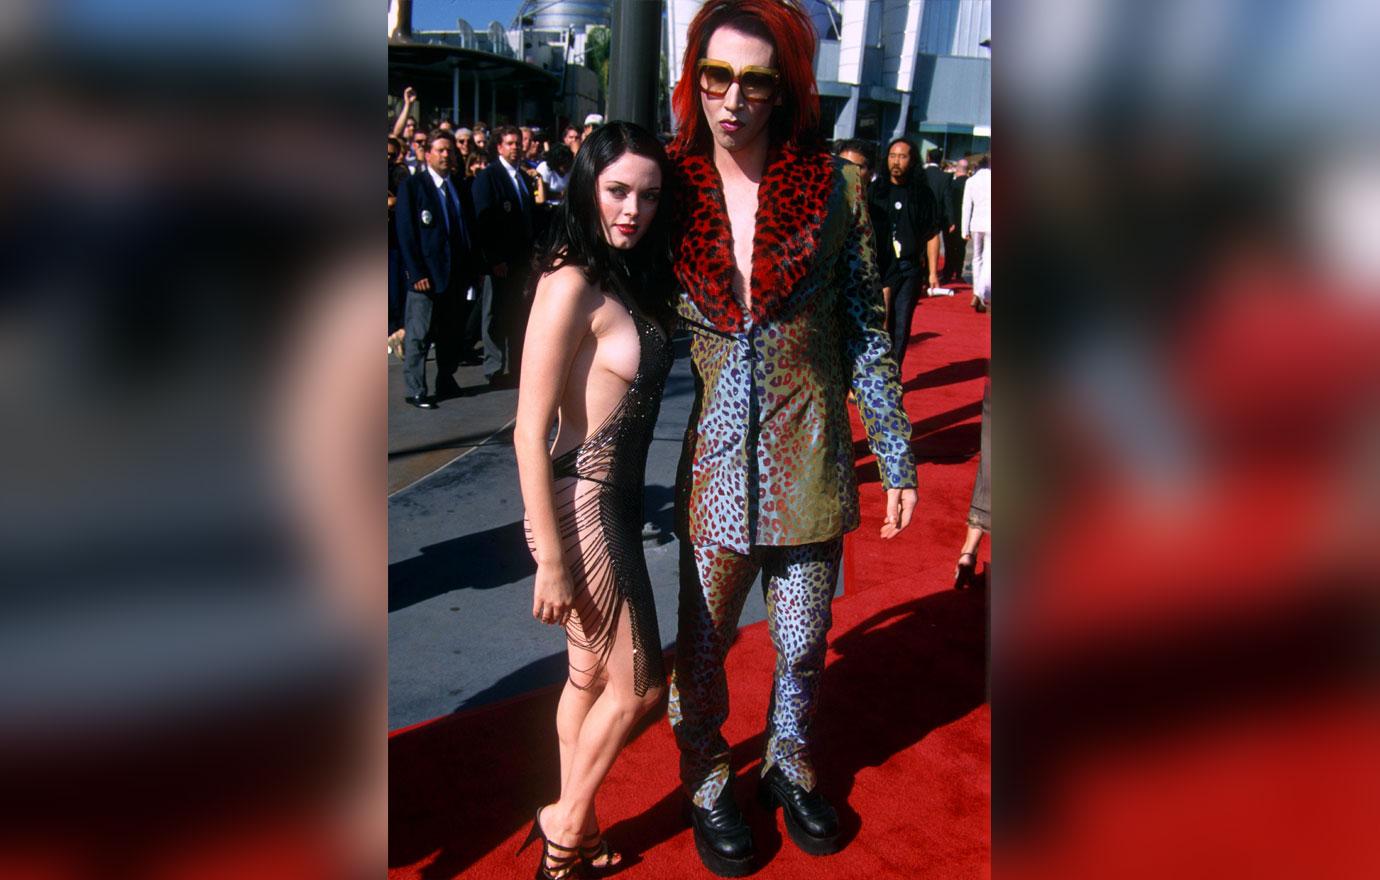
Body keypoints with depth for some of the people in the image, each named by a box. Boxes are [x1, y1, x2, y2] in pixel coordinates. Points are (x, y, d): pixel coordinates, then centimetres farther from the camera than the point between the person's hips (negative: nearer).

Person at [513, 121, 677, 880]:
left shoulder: (629, 277, 6)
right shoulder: (570, 285, -20)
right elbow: (530, 433, -21)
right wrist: (550, 562, -19)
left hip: (617, 497, 8)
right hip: (581, 506, -8)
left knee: (591, 676, 20)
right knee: (636, 685, 7)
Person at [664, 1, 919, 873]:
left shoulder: (832, 187, -4)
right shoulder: (672, 189, -2)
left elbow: (866, 334, 1)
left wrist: (895, 454, 3)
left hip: (806, 461, 0)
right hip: (706, 462, 0)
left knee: (803, 647, 16)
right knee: (699, 646, 12)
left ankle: (790, 763, 44)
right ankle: (708, 782, 38)